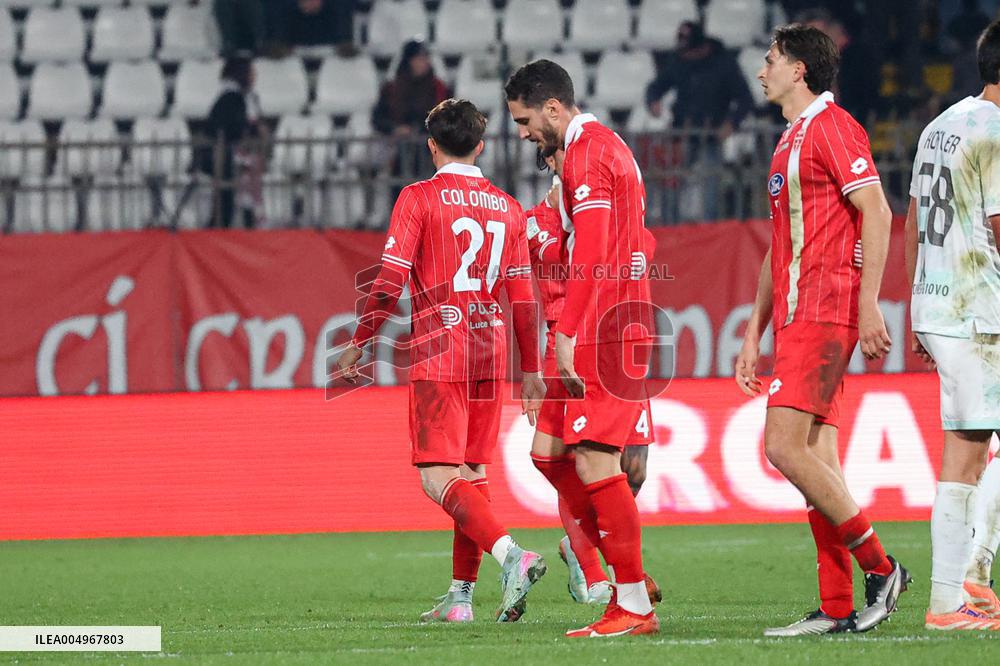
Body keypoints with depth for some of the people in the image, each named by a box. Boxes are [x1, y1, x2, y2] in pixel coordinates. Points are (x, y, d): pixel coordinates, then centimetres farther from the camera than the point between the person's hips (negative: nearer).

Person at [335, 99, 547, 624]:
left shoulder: (419, 198, -3)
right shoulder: (507, 208, 11)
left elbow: (390, 281, -10)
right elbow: (523, 299, 11)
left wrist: (358, 344, -1)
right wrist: (531, 372, 17)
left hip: (438, 356, -5)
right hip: (489, 356, 5)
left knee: (439, 477, -9)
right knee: (472, 474, 12)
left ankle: (512, 555, -29)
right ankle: (461, 595, 13)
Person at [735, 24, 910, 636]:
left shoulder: (832, 126, -7)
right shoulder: (792, 142, 22)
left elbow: (876, 213, -15)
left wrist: (868, 306, -21)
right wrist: (754, 333, 22)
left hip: (824, 311, -10)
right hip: (797, 314, 10)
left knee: (784, 447, -15)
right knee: (818, 462, 4)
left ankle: (880, 567, -9)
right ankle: (837, 608, 3)